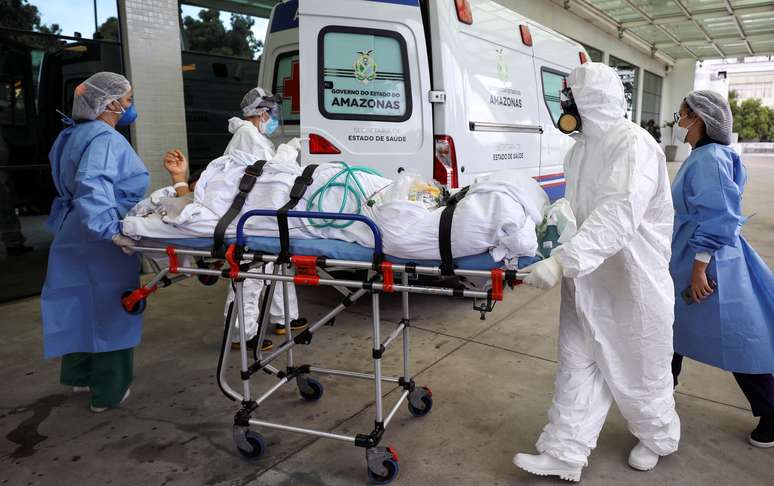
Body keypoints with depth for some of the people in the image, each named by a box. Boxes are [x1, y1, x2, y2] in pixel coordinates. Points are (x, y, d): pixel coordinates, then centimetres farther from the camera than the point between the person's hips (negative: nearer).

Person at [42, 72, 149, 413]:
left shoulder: (75, 136, 15)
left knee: (83, 306, 19)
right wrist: (111, 230, -35)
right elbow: (92, 189, -33)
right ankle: (109, 392, 13)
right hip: (101, 244, -10)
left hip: (77, 237, 10)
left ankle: (80, 375, 34)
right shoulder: (105, 140, -18)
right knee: (110, 310, 1)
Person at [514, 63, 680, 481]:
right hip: (587, 280, 7)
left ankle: (658, 438, 41)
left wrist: (562, 261, -43)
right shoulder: (581, 148, 8)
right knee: (578, 368, 10)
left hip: (632, 284, -7)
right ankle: (564, 455, 19)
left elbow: (619, 215, -35)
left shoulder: (633, 144, -21)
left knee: (638, 370, 14)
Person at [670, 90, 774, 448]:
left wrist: (699, 269, -24)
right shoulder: (700, 158, 9)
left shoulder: (709, 159, -20)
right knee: (672, 325, 20)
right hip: (684, 260, 10)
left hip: (709, 264, -10)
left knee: (735, 340, 2)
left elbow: (715, 219, -25)